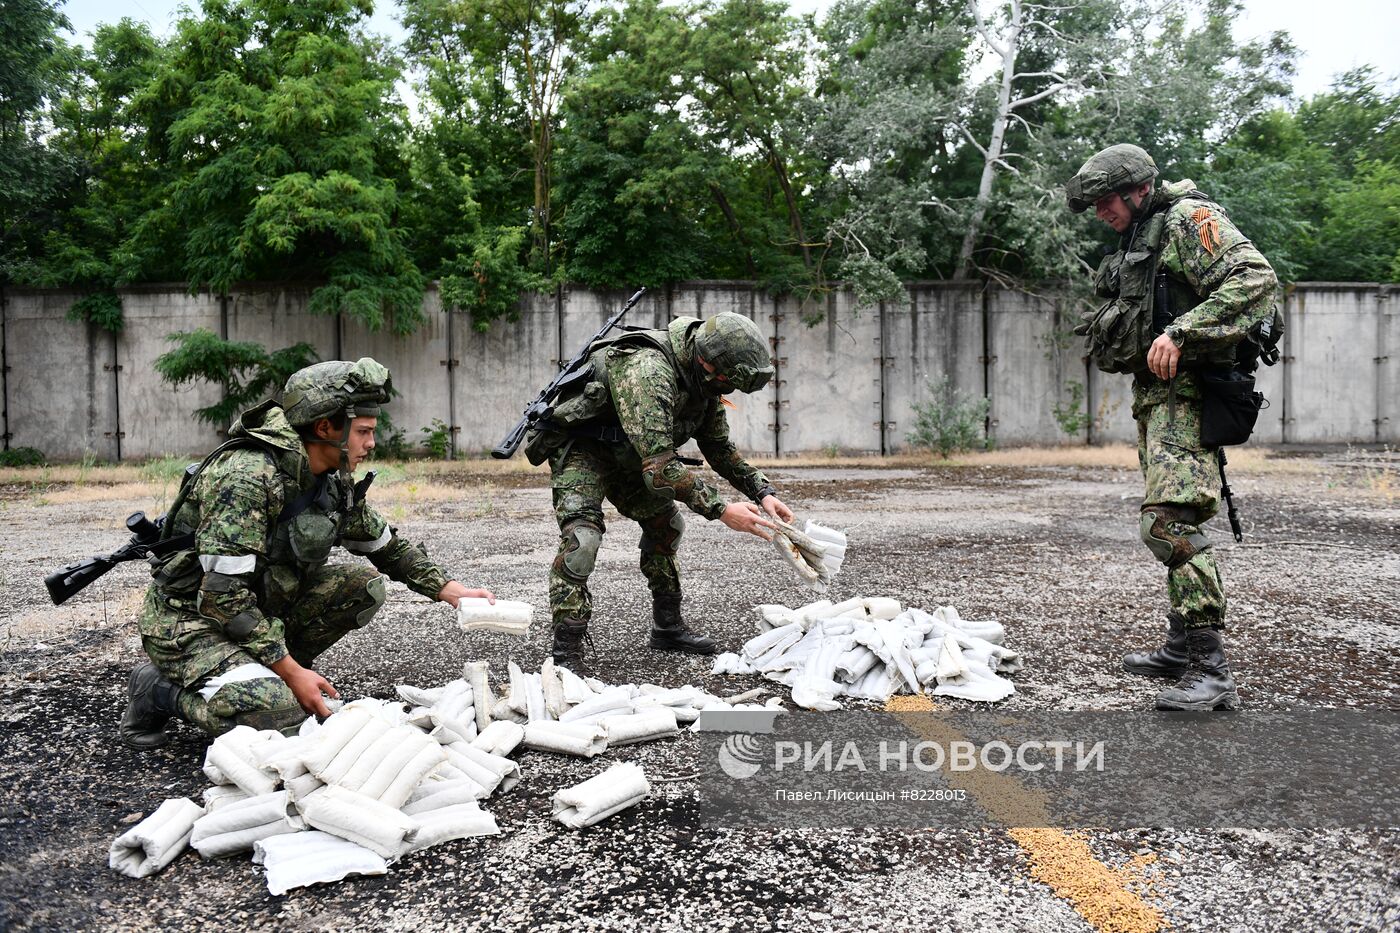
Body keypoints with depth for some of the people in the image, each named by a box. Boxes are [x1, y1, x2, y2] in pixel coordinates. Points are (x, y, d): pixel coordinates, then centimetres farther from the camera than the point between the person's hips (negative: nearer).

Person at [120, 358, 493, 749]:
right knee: (277, 715, -29)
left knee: (364, 586, -4)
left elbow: (388, 547, 14)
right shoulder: (247, 477, -27)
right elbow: (223, 594, -28)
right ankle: (160, 688, -3)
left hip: (259, 609, 8)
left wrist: (451, 591, 2)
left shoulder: (335, 481, 0)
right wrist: (291, 671, -25)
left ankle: (261, 674, 5)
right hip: (191, 619, -8)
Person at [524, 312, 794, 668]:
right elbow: (659, 467, -41)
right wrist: (721, 509, -38)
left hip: (625, 452, 9)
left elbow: (720, 445, 5)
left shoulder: (702, 378, -8)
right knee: (581, 536, -26)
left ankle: (668, 627, 24)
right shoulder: (648, 372, -37)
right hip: (580, 447, -9)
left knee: (666, 524, 11)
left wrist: (763, 492, -6)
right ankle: (565, 658, -21)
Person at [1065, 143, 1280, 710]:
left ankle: (1212, 671, -20)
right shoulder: (1137, 239, 21)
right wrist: (1108, 334, 14)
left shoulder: (1189, 218, -8)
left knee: (1169, 521, -22)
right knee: (1168, 520, 15)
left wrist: (1180, 333, -28)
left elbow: (1256, 278, -22)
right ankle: (1182, 648, 26)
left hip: (1187, 392, -11)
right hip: (1154, 394, 11)